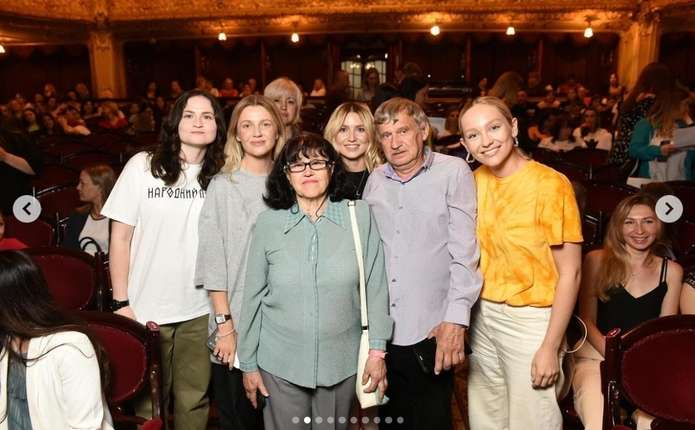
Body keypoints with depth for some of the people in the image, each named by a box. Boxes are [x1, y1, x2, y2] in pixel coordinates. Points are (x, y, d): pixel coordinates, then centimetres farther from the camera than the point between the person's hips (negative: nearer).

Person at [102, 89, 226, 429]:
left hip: (200, 311, 2)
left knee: (194, 400, 14)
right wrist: (121, 302, -5)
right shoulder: (143, 166, -6)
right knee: (148, 401, 15)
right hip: (147, 308, -1)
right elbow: (120, 238, -3)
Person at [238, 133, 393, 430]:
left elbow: (375, 287, -2)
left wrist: (377, 350, -2)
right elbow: (253, 296, 0)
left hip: (341, 362, 0)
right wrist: (248, 363, 4)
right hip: (280, 364, 0)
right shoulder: (268, 222, -5)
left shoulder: (360, 216, -6)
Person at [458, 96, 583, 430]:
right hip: (482, 316, 5)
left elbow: (570, 274, -15)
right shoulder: (475, 181, 1)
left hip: (530, 321, -5)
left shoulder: (550, 185, -17)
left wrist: (550, 347, -15)